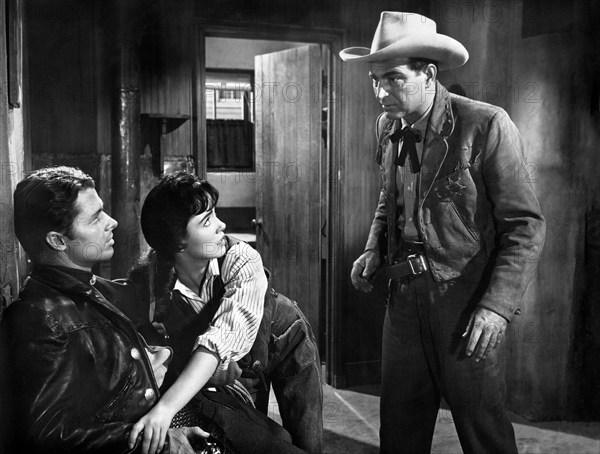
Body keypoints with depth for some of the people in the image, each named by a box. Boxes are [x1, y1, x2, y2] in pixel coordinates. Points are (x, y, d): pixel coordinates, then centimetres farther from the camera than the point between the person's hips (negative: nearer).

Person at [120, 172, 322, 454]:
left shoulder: (242, 261, -34)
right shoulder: (147, 280, -26)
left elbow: (224, 338, -46)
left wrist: (167, 407, -56)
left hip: (284, 341, -1)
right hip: (237, 364, 2)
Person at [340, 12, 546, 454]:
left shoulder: (487, 125, -14)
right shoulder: (388, 128, 5)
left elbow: (526, 225, -12)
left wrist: (498, 305, -20)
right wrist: (375, 249, 3)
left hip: (467, 304, -5)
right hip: (405, 298, 6)